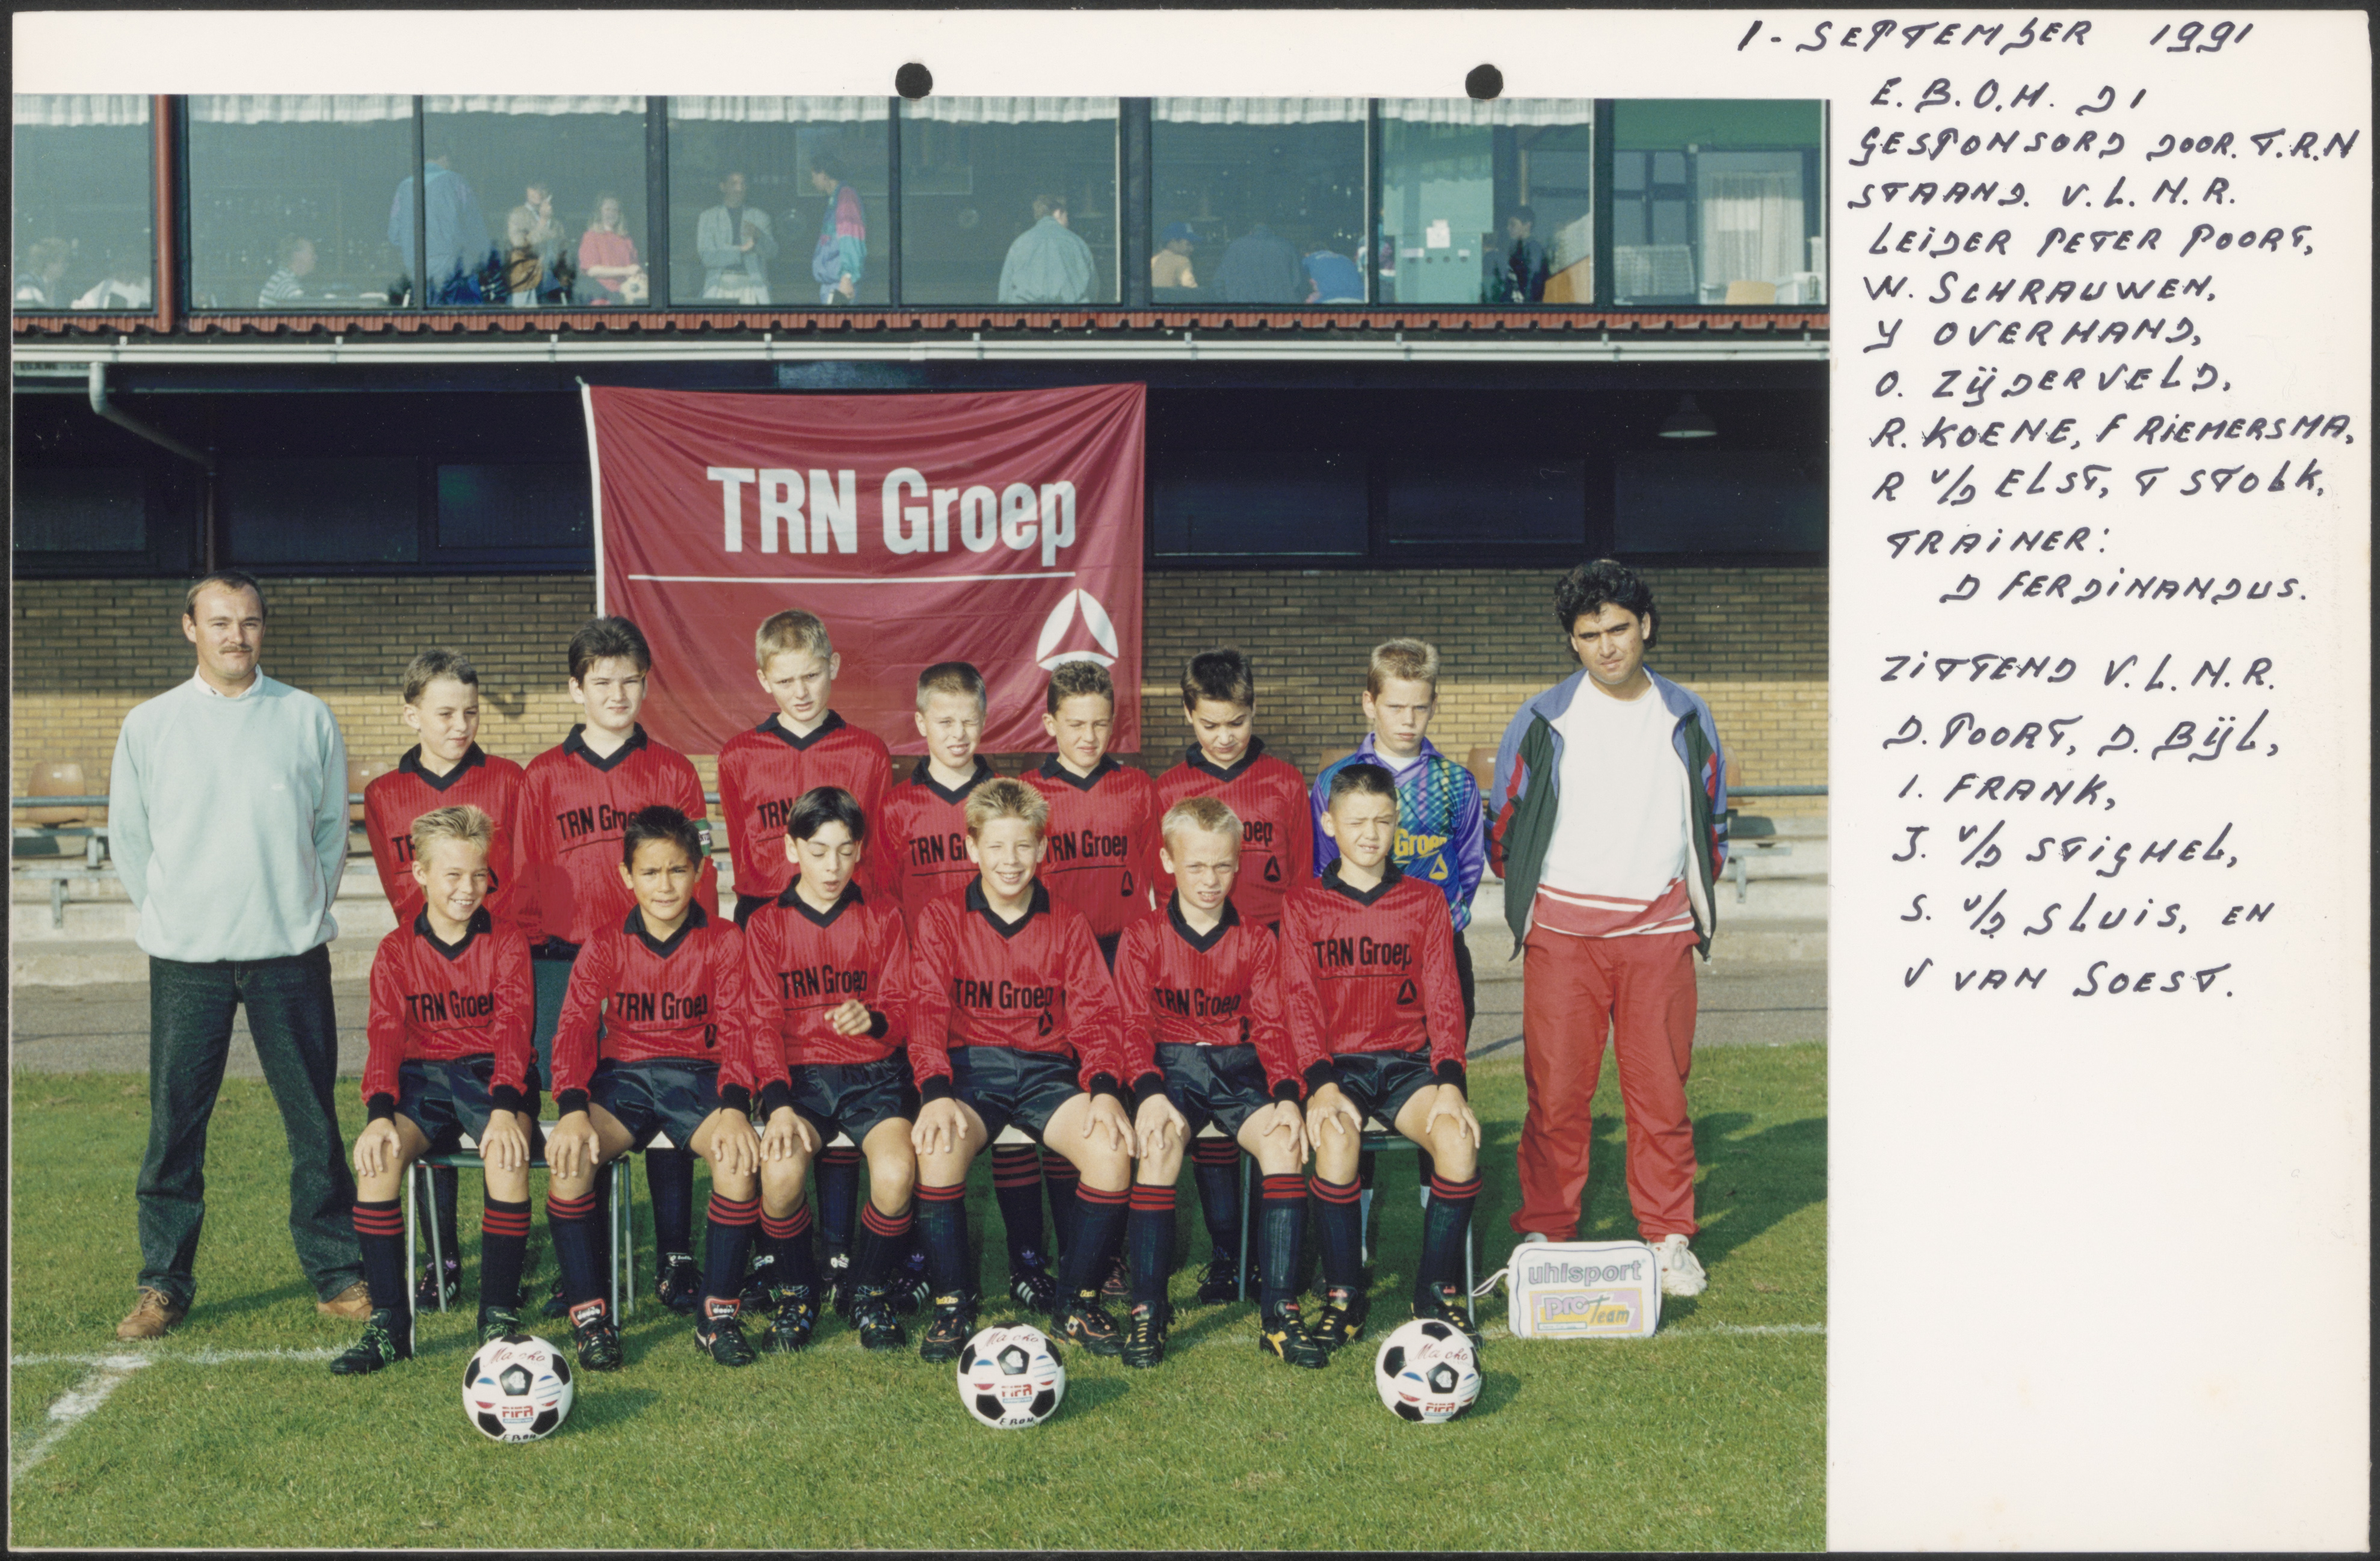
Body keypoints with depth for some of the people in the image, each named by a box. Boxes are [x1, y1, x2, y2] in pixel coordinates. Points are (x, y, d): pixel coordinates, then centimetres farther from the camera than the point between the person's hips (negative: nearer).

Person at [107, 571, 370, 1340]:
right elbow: (128, 837, 11)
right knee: (174, 1122, 3)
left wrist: (307, 904, 6)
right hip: (185, 958, 0)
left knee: (314, 1118, 3)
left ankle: (337, 1273, 12)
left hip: (291, 952, 0)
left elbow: (334, 823, 11)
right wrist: (172, 913, 7)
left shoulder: (307, 717, 4)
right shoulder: (149, 725, 5)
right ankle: (164, 1284, 15)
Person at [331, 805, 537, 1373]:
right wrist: (379, 1114, -22)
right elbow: (384, 1038, -3)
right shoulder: (396, 951, 9)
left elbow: (512, 1029, -9)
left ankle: (499, 1319, -22)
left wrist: (504, 1107, -27)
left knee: (507, 1153, -34)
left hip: (489, 1074, -2)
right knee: (378, 1157, -30)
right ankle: (388, 1324, -18)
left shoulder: (506, 944, 4)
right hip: (422, 1077, 2)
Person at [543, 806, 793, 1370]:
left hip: (698, 1073, -1)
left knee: (740, 1157, -32)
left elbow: (739, 1027, -7)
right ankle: (589, 1316, -14)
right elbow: (575, 1029, -6)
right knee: (569, 1159, -30)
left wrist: (734, 1107, -27)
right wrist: (574, 1110, -26)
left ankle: (719, 1314, -15)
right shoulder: (606, 946, 5)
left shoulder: (723, 941, 2)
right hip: (623, 1075, 1)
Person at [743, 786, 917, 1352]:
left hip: (872, 1072, 0)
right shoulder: (766, 926, 9)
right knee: (780, 1174, -30)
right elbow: (765, 1022, 4)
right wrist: (776, 1096, -13)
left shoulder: (883, 920, 10)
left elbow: (902, 1013, 4)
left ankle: (870, 1289, -1)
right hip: (799, 1073, 0)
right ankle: (796, 1291, 0)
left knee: (897, 1171, -29)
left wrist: (875, 1021, -21)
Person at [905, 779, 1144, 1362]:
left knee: (1113, 1149, -27)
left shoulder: (1067, 926, 10)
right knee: (939, 1146, -34)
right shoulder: (942, 920, 6)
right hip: (970, 1066, -1)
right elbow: (927, 1013, -4)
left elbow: (1095, 1017, 5)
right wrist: (936, 1092, -22)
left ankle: (1076, 1304, -7)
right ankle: (952, 1306, -12)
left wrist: (1104, 1089, -14)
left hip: (1048, 1070, 1)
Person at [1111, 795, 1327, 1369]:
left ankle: (1279, 1313, -25)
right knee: (1160, 1145, -34)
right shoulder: (1142, 939, 7)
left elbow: (1271, 1028, 6)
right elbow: (1135, 1027, -1)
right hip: (1172, 1065, -1)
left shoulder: (1257, 943, 12)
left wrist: (1287, 1093, -14)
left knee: (1285, 1142, -29)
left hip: (1239, 1066, 2)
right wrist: (1147, 1090, -21)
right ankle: (1146, 1312, -24)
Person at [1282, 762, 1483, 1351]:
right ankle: (1342, 1295, -15)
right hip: (1337, 1061, -1)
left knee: (1459, 1138, -29)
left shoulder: (1426, 902, 11)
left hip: (1409, 1059, 1)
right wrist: (1321, 1082, -16)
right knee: (1336, 1138, -34)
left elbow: (1443, 1000, 6)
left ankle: (1437, 1288, -8)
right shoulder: (1304, 905, 8)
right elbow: (1300, 1002, 0)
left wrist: (1450, 1080, -10)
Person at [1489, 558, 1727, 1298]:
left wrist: (1695, 895, 14)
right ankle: (1544, 1233, 12)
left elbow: (1712, 818, 19)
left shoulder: (1687, 718, 8)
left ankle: (1670, 1237, 15)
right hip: (1563, 931, -1)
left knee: (1661, 1091, 4)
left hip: (1660, 931, 2)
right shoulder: (1543, 721, 1)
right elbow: (1503, 825, 10)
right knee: (1557, 1092, 0)